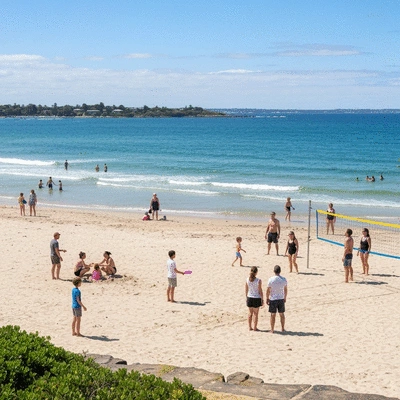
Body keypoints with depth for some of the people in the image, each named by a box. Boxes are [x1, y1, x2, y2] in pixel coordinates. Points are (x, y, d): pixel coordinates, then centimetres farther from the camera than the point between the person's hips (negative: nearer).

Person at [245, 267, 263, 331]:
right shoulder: (258, 281, -17)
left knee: (250, 313, 15)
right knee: (256, 314, 9)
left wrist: (246, 297, 16)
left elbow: (246, 290, 3)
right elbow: (260, 291, -12)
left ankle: (250, 327, 21)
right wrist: (262, 299, -2)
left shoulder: (247, 280, -5)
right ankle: (255, 327, 16)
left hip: (249, 298, 4)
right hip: (256, 298, -4)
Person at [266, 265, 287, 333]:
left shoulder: (271, 280, -14)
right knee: (282, 314, 15)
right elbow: (285, 290, 6)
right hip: (281, 299, 2)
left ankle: (272, 330, 11)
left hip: (273, 299, -2)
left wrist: (267, 299, 3)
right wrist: (285, 298, 19)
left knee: (273, 315, 6)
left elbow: (268, 290, -9)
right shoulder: (284, 279, -4)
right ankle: (283, 328, 23)